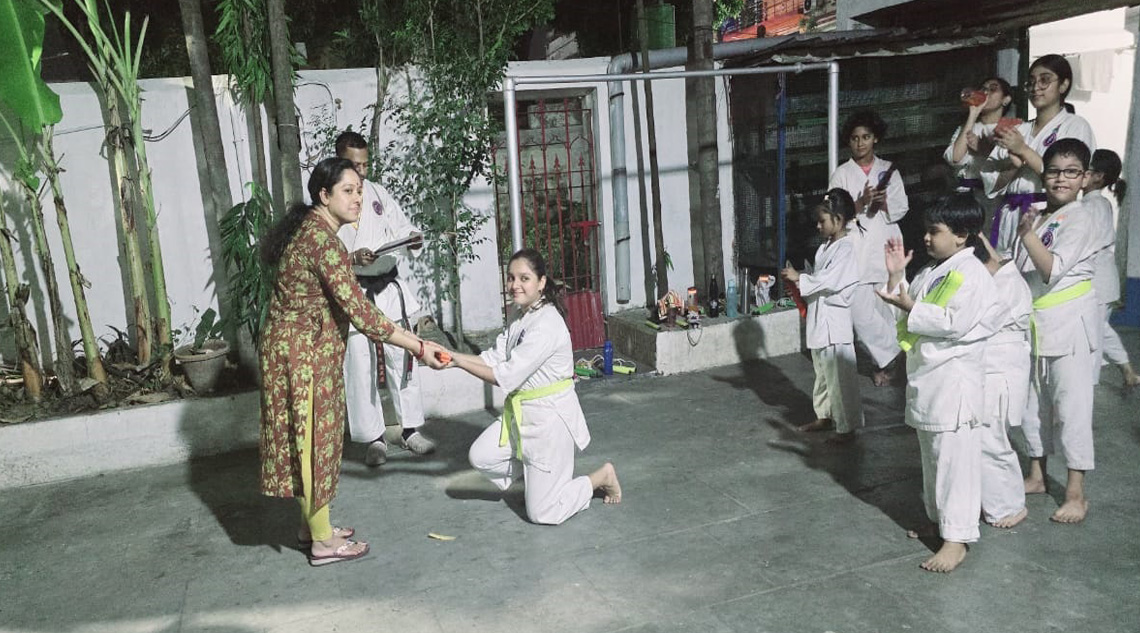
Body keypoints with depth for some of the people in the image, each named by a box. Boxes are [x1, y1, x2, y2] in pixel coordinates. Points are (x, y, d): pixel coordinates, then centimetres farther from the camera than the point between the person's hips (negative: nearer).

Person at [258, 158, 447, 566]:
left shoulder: (310, 230, 10)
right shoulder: (322, 240, -22)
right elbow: (359, 311, -26)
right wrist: (419, 347, -24)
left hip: (305, 350, 10)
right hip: (302, 352, -10)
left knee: (312, 436, 18)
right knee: (312, 438, 0)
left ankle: (312, 523, 32)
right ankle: (323, 541, 13)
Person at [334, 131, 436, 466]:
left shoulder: (379, 194, 8)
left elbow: (401, 227, 10)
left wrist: (413, 238, -12)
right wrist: (352, 258, -25)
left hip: (389, 289, 4)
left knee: (401, 358, 9)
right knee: (359, 366, 1)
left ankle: (411, 429, 22)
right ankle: (373, 438, 16)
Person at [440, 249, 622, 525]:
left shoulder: (547, 325, -25)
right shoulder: (520, 316, 6)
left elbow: (506, 376, -25)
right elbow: (494, 358, 1)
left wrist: (459, 362, -21)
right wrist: (452, 356, -12)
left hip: (550, 416, -9)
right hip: (522, 413, 9)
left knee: (542, 513, 0)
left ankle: (602, 476, 21)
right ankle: (536, 475, 25)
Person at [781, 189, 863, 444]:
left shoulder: (845, 248, -14)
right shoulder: (826, 247, 14)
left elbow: (828, 280, -22)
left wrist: (800, 279, -16)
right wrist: (800, 281, 1)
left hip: (835, 320, -10)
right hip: (819, 318, 10)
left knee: (839, 375, -4)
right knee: (822, 372, 20)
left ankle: (847, 427, 3)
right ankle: (825, 416, 33)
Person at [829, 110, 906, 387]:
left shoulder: (888, 170, 12)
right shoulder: (841, 174, 6)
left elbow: (902, 208, 9)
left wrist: (884, 203, -12)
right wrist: (861, 203, -18)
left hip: (886, 247, 2)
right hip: (856, 247, -2)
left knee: (889, 310, 1)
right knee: (861, 312, -10)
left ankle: (882, 361, 18)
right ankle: (890, 357, 7)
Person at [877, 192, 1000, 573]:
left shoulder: (970, 273, -16)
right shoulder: (933, 270, 14)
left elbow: (954, 324, -23)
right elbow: (909, 302, 16)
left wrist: (909, 307, -20)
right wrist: (896, 276, 5)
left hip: (954, 382, -10)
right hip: (926, 377, 10)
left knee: (955, 459, -4)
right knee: (932, 454, 20)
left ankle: (956, 540, 1)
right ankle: (938, 519, 34)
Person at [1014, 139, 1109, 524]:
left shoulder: (1082, 221, -11)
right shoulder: (1037, 217, 12)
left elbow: (1051, 269, -21)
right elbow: (1019, 269, 19)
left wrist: (1027, 234, -25)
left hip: (1069, 324, -7)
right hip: (1034, 322, 8)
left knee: (1071, 405, -5)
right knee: (1032, 402, 14)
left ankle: (1076, 493, 3)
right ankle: (1037, 475, 29)